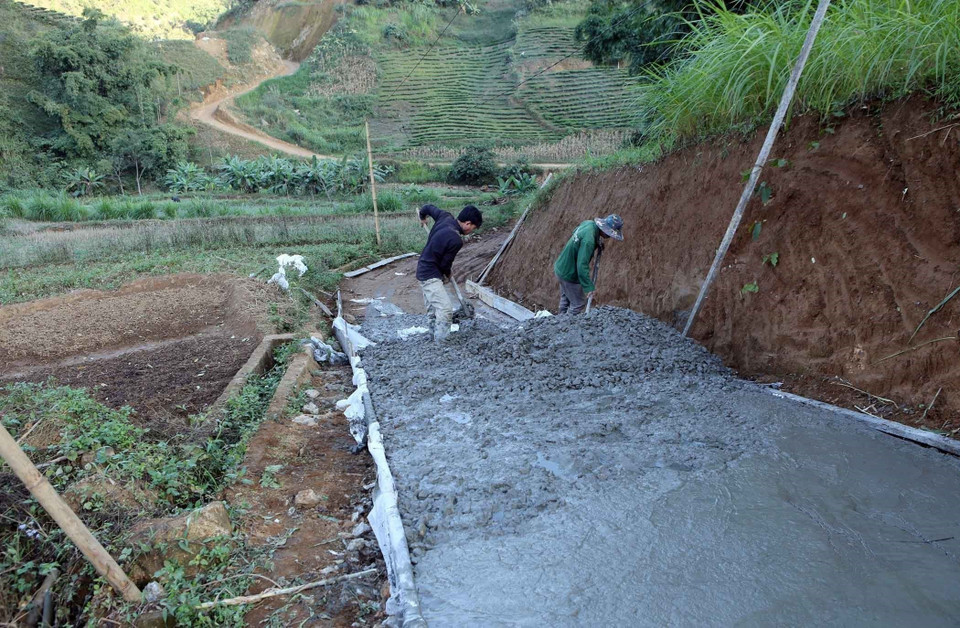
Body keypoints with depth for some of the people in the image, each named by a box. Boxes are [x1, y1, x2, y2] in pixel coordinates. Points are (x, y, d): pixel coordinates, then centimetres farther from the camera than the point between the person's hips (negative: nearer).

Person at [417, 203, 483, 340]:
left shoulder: (445, 217, -3)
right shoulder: (456, 240, -25)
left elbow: (429, 207, 15)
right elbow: (445, 264, -14)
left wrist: (422, 217, 37)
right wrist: (447, 274, 8)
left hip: (424, 271, 10)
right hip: (430, 276, -10)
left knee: (433, 311, 16)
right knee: (445, 310, -17)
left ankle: (433, 341, 25)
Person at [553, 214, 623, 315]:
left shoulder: (589, 223, -7)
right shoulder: (588, 240, -33)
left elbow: (575, 231, 16)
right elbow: (582, 266, -33)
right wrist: (589, 287, -28)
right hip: (569, 274, -9)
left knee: (566, 299, 26)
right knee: (579, 303, 6)